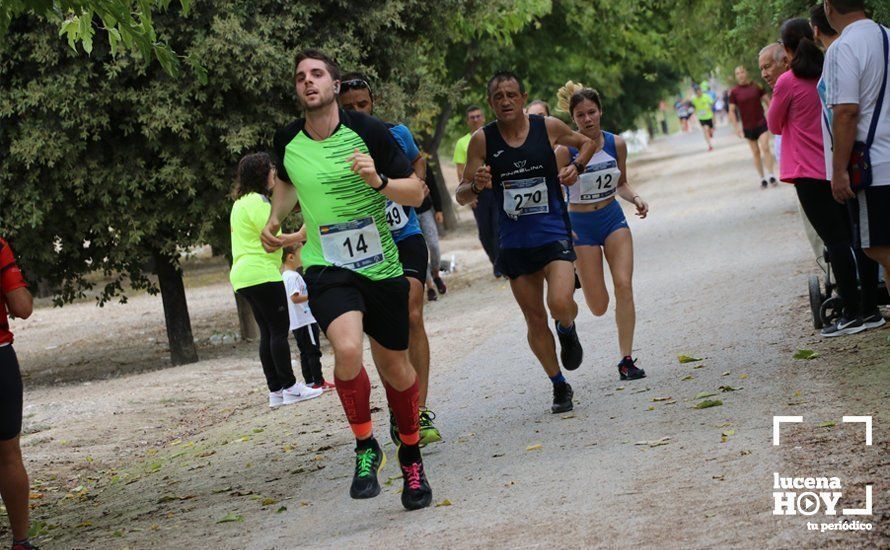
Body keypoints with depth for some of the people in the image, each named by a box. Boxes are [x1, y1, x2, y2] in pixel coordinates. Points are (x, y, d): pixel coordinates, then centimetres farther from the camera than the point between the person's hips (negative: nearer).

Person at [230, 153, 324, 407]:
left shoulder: (241, 202, 19)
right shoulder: (257, 201, -13)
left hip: (243, 276, 10)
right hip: (261, 274, -10)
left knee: (267, 332, 8)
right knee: (280, 329, -7)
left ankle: (275, 390, 7)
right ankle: (290, 387, -7)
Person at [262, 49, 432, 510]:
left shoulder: (368, 131, -10)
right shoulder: (286, 142, -1)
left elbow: (416, 193, -7)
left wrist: (378, 180, -24)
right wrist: (275, 219, 9)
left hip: (381, 266, 0)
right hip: (326, 267, 0)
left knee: (394, 367, 11)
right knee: (347, 349, -28)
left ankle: (411, 458, 36)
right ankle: (365, 446, -5)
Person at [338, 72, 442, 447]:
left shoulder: (396, 133, -1)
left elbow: (417, 160, 21)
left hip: (407, 238, 1)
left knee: (412, 318, -13)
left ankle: (420, 412, -12)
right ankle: (398, 412, 10)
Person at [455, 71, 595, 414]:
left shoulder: (549, 127, -4)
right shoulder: (482, 140, -5)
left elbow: (587, 143, 17)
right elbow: (462, 196, -1)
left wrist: (576, 167, -3)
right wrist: (476, 186, -23)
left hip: (554, 234, -2)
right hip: (514, 241, 2)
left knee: (560, 304, -22)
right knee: (535, 319, 7)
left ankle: (567, 330, 15)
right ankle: (559, 386, 25)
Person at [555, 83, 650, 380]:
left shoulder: (616, 144, -3)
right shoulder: (566, 151, -16)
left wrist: (636, 198, -8)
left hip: (613, 219, 3)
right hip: (581, 225, -3)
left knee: (623, 284, -16)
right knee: (599, 307, -2)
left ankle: (626, 360, -9)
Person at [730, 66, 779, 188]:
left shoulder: (756, 86, -1)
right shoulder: (734, 92, -1)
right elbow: (731, 111, 1)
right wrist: (736, 128, -7)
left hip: (761, 123, -1)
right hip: (748, 126, 1)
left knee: (765, 148, -14)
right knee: (756, 152, 6)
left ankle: (771, 175, -13)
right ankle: (762, 178, 13)